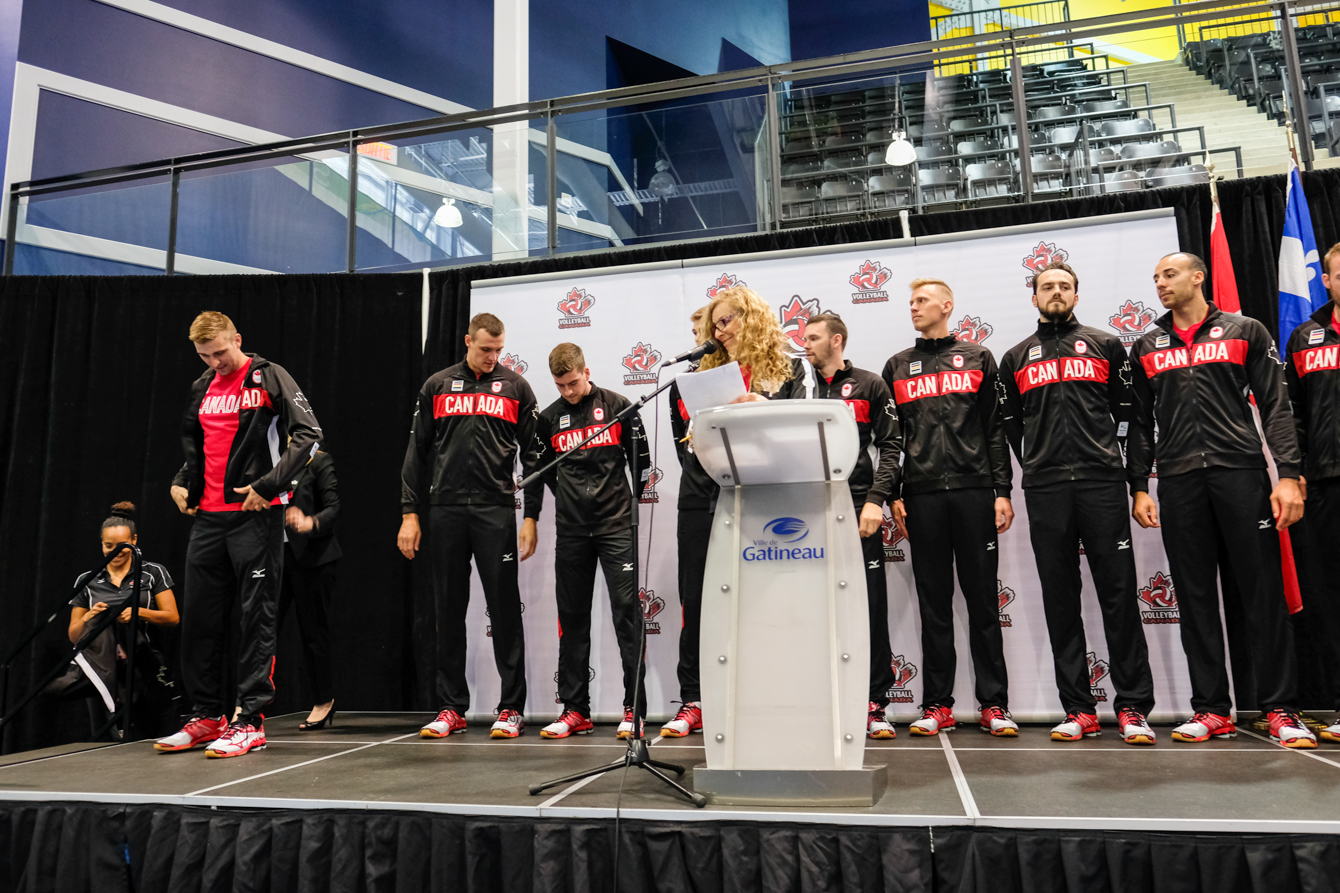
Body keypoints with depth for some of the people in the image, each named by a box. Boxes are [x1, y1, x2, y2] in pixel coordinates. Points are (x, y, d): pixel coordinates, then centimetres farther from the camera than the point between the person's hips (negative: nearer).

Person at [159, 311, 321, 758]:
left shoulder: (269, 377, -4)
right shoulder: (202, 389, 16)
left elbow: (308, 434, -13)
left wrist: (268, 486, -17)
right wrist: (181, 482, 12)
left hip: (255, 515, -7)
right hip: (207, 517, 7)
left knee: (257, 616, -2)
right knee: (198, 619, 10)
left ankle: (250, 721, 3)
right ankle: (207, 716, 22)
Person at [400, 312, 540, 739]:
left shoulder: (515, 387, 7)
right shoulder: (437, 386, 10)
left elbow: (533, 455, 5)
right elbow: (417, 452, 10)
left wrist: (532, 518, -2)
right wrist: (409, 514, 4)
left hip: (496, 510, -2)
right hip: (445, 511, 2)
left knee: (505, 608, -1)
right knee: (448, 611, 6)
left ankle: (511, 708, 7)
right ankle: (451, 708, 16)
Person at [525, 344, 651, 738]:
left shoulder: (617, 405, 2)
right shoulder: (549, 418, 9)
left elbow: (641, 459, 8)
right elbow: (540, 472, 17)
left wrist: (632, 501, 9)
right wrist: (531, 518, 15)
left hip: (616, 525, -3)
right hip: (571, 529, 3)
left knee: (627, 610, -6)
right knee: (572, 617, 6)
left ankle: (634, 708, -1)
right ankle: (575, 710, 13)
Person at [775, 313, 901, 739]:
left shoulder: (870, 385, 8)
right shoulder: (793, 387, 17)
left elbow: (889, 447, 2)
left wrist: (876, 500, -8)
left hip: (855, 507, -2)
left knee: (869, 605, -1)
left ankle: (874, 705, 7)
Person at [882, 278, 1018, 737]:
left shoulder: (978, 358, 12)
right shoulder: (897, 366, 15)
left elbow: (996, 429, 6)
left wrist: (1002, 491, -2)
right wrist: (893, 495, 2)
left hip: (973, 491, -1)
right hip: (922, 493, 1)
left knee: (983, 599, 1)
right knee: (933, 601, 4)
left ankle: (994, 704, 8)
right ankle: (937, 705, 9)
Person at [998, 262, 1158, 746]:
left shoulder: (1106, 345, 13)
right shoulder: (1016, 357, 16)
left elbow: (1127, 408, 12)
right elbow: (1009, 424, 18)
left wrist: (1109, 455, 6)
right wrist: (1035, 465, 11)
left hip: (1102, 482, -1)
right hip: (1045, 489, 2)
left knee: (1119, 592, -4)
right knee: (1060, 597, 2)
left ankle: (1133, 707, 3)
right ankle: (1079, 710, 8)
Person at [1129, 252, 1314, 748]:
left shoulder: (1246, 331, 10)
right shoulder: (1146, 347, 16)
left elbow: (1275, 406, 3)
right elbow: (1140, 423, 14)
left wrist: (1288, 474, -7)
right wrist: (1139, 487, 6)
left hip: (1241, 473, -2)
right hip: (1178, 482, 2)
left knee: (1264, 591, -2)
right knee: (1195, 598, 3)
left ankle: (1279, 708, 8)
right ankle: (1212, 710, 10)